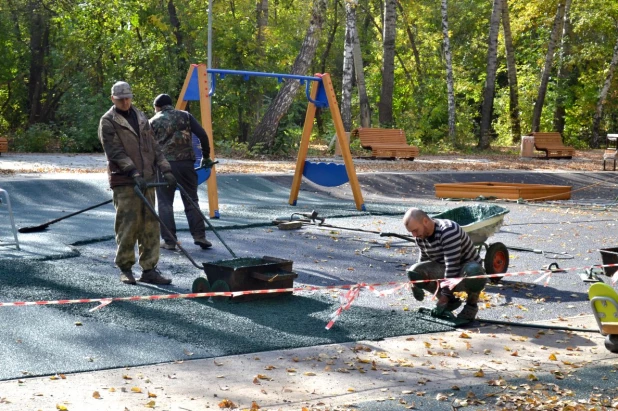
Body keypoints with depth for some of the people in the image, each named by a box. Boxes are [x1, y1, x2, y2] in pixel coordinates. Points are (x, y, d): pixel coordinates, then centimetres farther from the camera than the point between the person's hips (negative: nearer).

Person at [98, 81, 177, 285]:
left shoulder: (141, 117, 17)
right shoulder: (108, 122, -3)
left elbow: (154, 146, 17)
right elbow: (115, 152, -12)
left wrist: (166, 170, 7)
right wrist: (135, 174, -21)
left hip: (147, 180, 6)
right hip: (124, 182, -6)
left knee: (150, 225, 4)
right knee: (127, 225, -5)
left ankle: (149, 270, 9)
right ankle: (125, 269, 7)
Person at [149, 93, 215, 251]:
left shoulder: (153, 122, 9)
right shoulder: (185, 116, 11)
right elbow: (202, 135, 2)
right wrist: (206, 156, 9)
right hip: (186, 162, 1)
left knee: (165, 203, 6)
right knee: (191, 200, 10)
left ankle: (169, 241, 4)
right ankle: (199, 236, 3)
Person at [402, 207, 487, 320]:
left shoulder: (448, 231, -30)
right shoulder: (420, 236, -6)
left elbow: (452, 265, -33)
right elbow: (424, 258, 12)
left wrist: (444, 296, -33)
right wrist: (416, 283, 0)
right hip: (444, 271, 7)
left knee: (473, 271, -43)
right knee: (414, 272, -17)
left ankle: (471, 304, -10)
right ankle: (451, 301, 1)